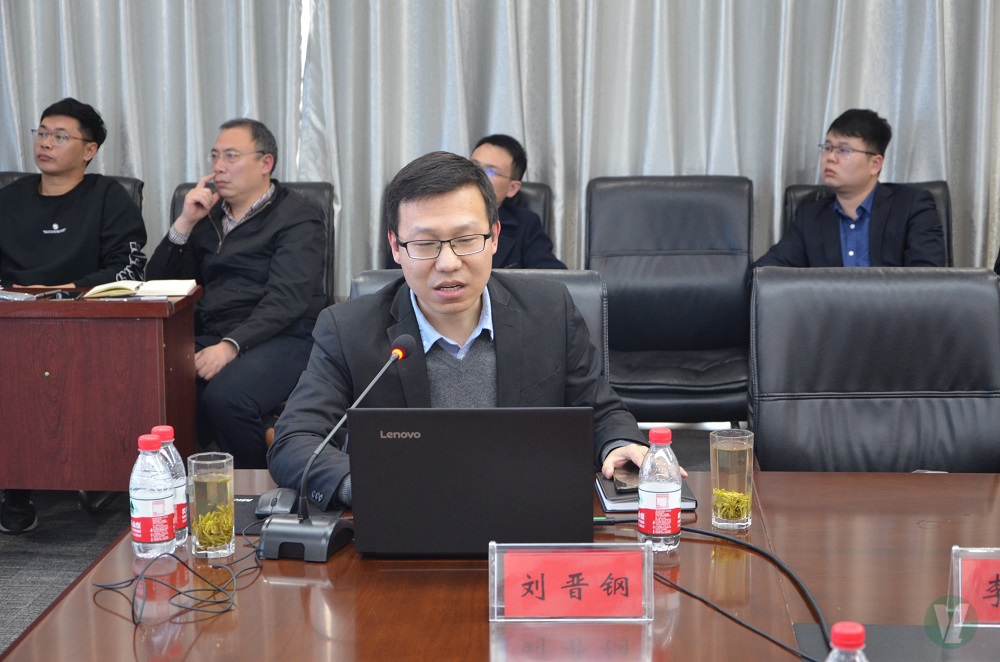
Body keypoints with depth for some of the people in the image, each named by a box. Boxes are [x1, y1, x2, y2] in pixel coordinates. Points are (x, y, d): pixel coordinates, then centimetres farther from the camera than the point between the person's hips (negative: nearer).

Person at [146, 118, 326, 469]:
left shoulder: (297, 219, 2)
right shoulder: (209, 214, 22)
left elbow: (285, 300, -12)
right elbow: (159, 282, 18)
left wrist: (231, 345, -25)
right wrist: (185, 223, 5)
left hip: (278, 339, -5)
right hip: (205, 335, 5)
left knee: (224, 397, -35)